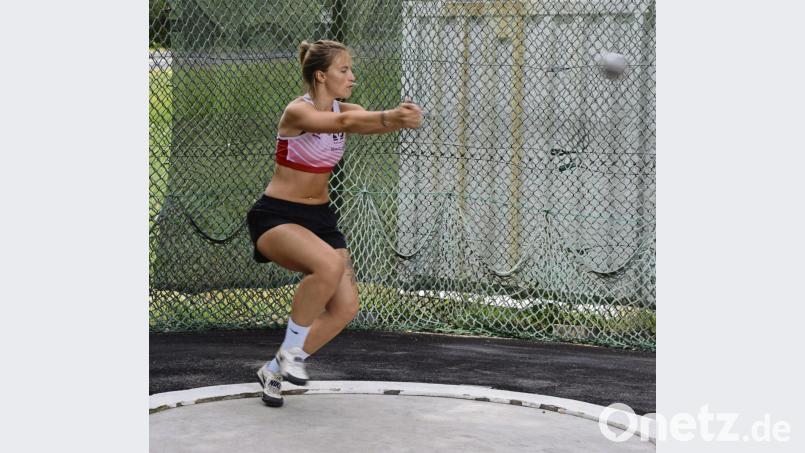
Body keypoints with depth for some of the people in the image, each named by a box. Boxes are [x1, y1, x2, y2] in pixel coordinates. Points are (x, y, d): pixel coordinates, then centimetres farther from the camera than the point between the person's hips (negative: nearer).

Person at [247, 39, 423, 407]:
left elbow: (369, 123, -19)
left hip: (320, 216, 8)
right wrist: (388, 116, -55)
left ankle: (274, 370, 15)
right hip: (276, 216, -8)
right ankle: (292, 348, -15)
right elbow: (340, 122, -39)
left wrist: (403, 119, -42)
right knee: (330, 265, -36)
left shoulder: (345, 110, 3)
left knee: (345, 308, -3)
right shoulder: (298, 112, -18)